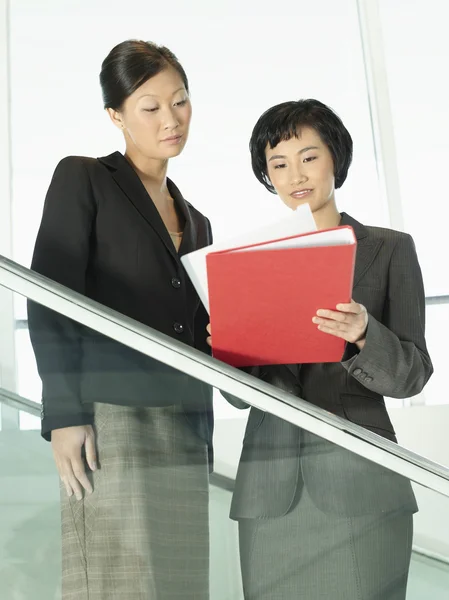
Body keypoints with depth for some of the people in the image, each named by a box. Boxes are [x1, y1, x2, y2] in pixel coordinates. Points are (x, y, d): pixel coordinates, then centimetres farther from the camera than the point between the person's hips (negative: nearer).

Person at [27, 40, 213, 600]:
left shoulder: (196, 223, 22)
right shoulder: (82, 180, 5)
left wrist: (205, 444, 15)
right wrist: (64, 415, -13)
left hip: (186, 434, 6)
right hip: (111, 420, -5)